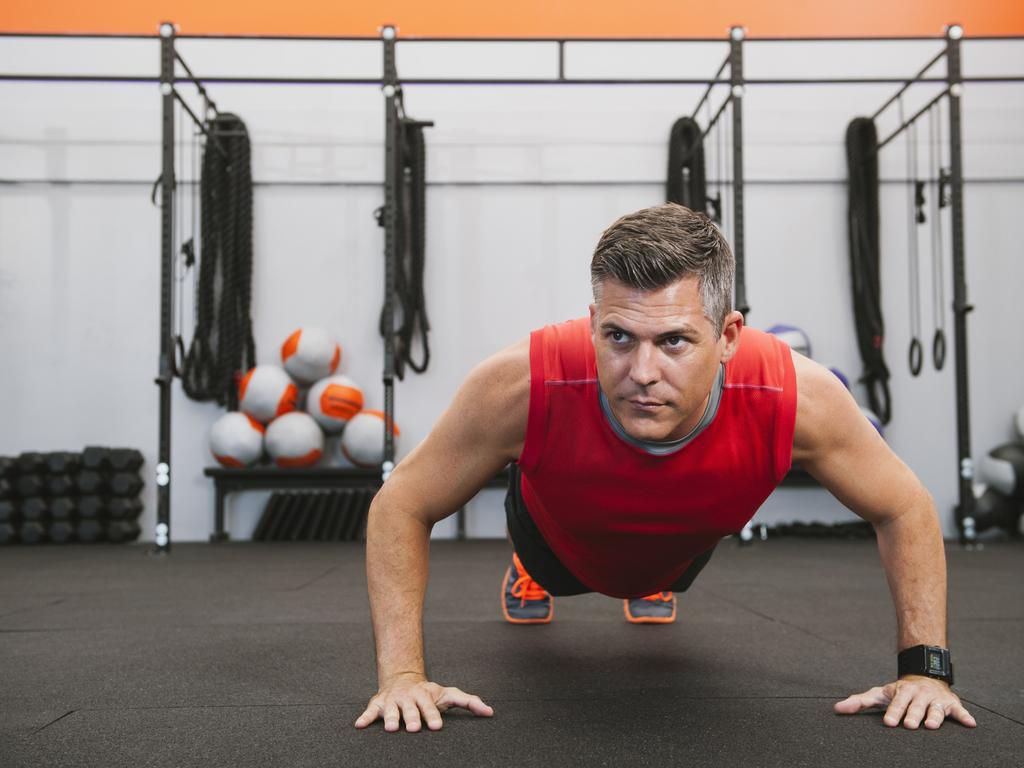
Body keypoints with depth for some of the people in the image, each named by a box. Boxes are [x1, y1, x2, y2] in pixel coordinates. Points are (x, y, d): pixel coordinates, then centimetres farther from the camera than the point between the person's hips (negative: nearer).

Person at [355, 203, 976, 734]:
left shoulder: (799, 396, -43)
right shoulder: (520, 387, -47)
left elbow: (906, 508, -23)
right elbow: (401, 506, -30)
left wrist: (926, 667, -27)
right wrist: (402, 673, -36)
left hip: (685, 543, 2)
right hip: (561, 539, -2)